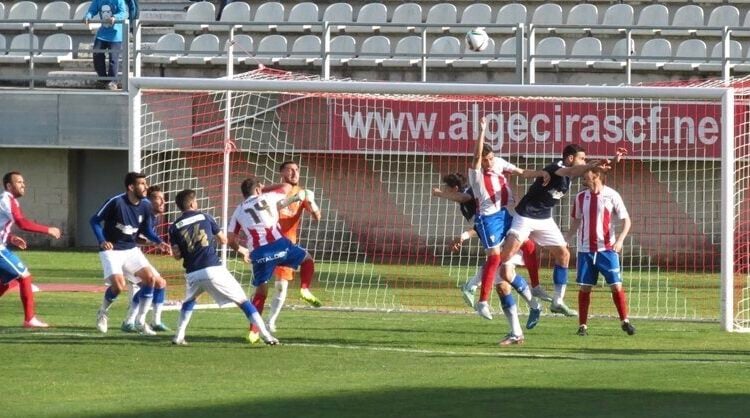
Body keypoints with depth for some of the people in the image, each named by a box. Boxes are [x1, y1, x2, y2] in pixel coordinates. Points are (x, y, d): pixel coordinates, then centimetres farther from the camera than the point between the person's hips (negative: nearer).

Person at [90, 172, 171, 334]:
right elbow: (94, 220, -10)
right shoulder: (116, 202, -19)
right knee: (118, 285, -21)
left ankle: (140, 321, 3)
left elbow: (147, 230, 10)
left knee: (149, 277, -12)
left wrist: (159, 242, -9)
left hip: (131, 249, 5)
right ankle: (102, 314, 11)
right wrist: (102, 241, -24)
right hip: (112, 250, -5)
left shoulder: (145, 205, -4)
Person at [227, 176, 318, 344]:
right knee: (307, 259, 22)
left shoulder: (238, 212, 19)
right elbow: (287, 186, 33)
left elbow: (231, 240, 17)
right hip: (279, 244, -2)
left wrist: (242, 251, 33)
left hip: (259, 253, 2)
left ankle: (253, 331, 5)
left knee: (261, 292, 11)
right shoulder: (268, 198, 14)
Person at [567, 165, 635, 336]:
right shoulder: (581, 197, 6)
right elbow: (576, 222, 16)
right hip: (585, 249, 3)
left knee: (616, 285, -5)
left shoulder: (611, 195, -4)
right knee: (584, 287, 0)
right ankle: (582, 325, 6)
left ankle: (625, 321, 9)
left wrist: (620, 240, -17)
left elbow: (626, 220, -2)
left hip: (607, 248, -3)